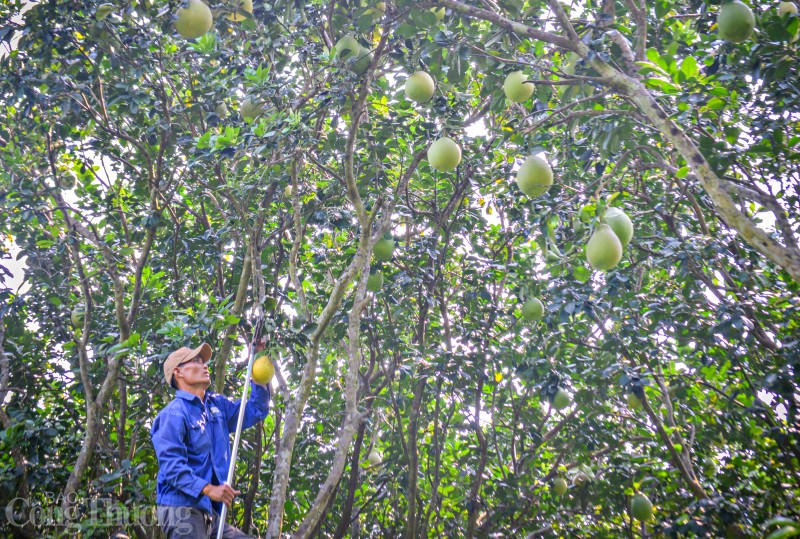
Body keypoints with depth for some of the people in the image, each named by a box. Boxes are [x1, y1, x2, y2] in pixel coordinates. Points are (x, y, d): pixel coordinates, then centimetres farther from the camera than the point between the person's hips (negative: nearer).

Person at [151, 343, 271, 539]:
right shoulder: (174, 413, -12)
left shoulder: (217, 405, 13)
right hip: (181, 508, -8)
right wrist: (207, 489, -30)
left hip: (208, 510, 8)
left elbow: (256, 411, 17)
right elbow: (171, 465, -19)